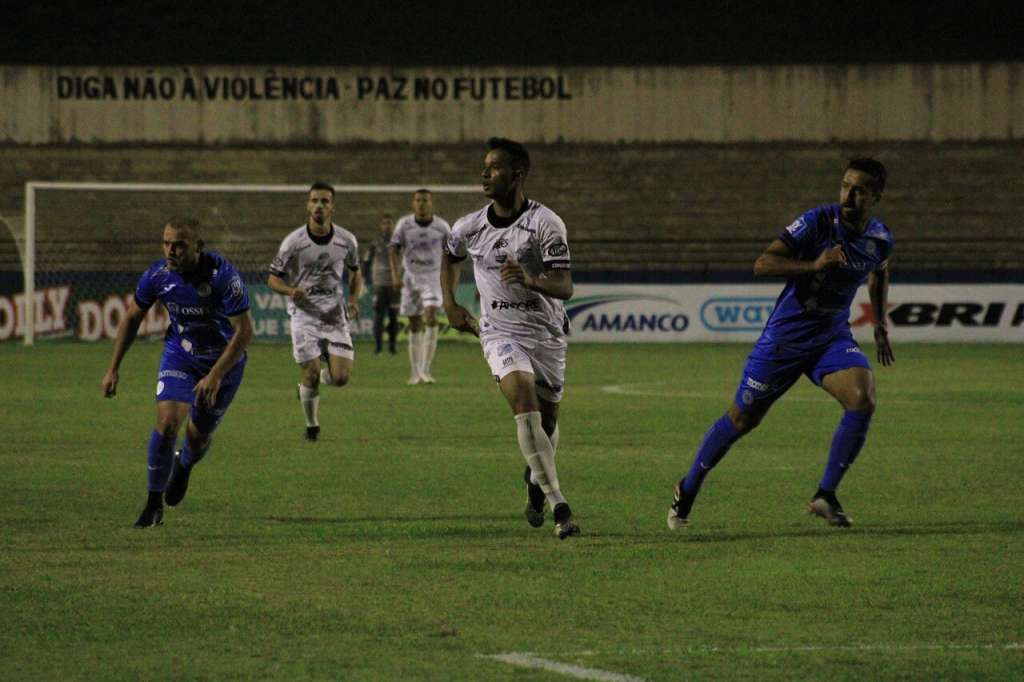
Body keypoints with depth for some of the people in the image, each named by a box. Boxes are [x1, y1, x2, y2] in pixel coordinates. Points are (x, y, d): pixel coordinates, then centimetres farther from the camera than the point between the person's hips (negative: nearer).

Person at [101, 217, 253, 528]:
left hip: (224, 359, -2)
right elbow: (132, 317, 1)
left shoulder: (222, 275, -30)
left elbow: (244, 330, -27)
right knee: (167, 422, -18)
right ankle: (154, 505, -4)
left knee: (199, 436, 8)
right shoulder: (158, 274, -17)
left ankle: (183, 467, 48)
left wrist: (216, 376, -32)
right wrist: (114, 367, 0)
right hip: (179, 354, 2)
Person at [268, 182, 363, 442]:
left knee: (341, 377, -8)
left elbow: (356, 272, 16)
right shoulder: (293, 242, -9)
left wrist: (354, 299, -3)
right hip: (304, 315, -2)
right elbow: (273, 278, -1)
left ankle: (311, 382, 27)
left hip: (335, 316, 2)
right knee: (311, 374, -6)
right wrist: (291, 290, -23)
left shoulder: (346, 240, -1)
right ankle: (312, 426, 17)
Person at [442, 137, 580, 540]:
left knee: (547, 420, 10)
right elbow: (450, 256, 24)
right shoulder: (469, 228, -1)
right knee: (523, 398, -24)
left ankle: (536, 481, 46)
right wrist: (450, 304, 14)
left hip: (547, 333, 0)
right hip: (501, 332, 0)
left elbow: (565, 288, -18)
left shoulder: (546, 223, -13)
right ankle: (559, 507, -30)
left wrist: (531, 279, -37)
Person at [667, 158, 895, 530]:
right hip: (786, 335, -3)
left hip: (833, 337, 3)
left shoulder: (880, 239, -2)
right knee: (742, 419, 6)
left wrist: (880, 325, 17)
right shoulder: (818, 222, -19)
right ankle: (687, 491, 29)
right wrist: (814, 265, -36)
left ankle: (825, 496, -13)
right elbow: (762, 264, -24)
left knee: (863, 399, -25)